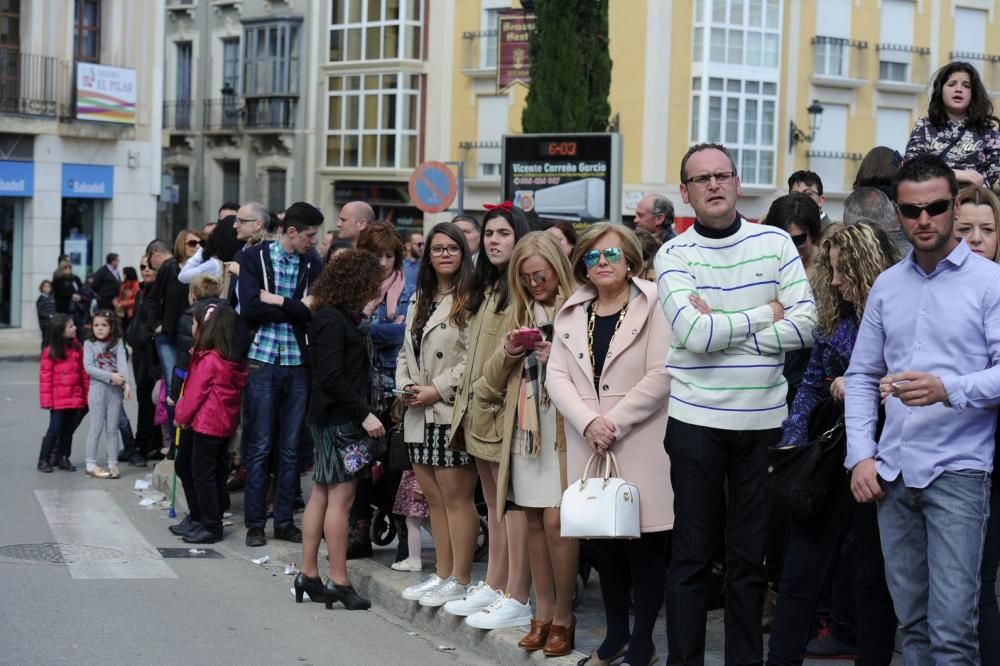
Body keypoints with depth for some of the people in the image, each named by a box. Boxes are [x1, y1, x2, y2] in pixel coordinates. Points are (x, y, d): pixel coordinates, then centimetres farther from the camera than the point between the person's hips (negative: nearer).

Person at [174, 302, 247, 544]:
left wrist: (182, 417, 2)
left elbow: (195, 394, -14)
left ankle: (211, 527, 1)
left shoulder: (207, 360, -19)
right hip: (225, 423, 9)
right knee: (217, 473, 14)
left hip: (206, 424, -9)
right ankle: (211, 521, 23)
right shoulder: (233, 360, 5)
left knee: (203, 474, -1)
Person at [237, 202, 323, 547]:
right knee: (259, 446, 1)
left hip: (298, 363, 3)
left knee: (291, 447, 6)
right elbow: (250, 309, -14)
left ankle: (284, 520, 15)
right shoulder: (253, 257, -2)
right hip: (262, 360, -3)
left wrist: (278, 301, -13)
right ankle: (255, 522, 8)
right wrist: (297, 307, -10)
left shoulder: (312, 262, 6)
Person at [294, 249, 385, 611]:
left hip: (333, 418, 10)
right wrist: (365, 414, -19)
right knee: (340, 496, -7)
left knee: (322, 494, 11)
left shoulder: (342, 317, 15)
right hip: (338, 418, -10)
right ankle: (338, 582, -3)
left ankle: (308, 575, 16)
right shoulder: (331, 320, -15)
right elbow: (331, 377, -20)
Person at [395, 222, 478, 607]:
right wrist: (406, 386, 4)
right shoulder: (420, 301, 19)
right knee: (433, 496, 11)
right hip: (420, 415, 8)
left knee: (456, 496, -6)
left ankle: (459, 579, -1)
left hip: (451, 412, -8)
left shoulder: (470, 300, -8)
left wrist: (437, 390, -15)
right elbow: (406, 350, 22)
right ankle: (442, 574, 18)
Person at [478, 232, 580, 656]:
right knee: (534, 521, 7)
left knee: (556, 520, -8)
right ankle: (543, 612, 14)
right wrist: (507, 353, -4)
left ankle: (563, 616, 3)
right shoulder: (518, 312, 14)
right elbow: (493, 378, 15)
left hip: (563, 429, -6)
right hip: (525, 426, 6)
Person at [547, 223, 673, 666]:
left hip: (641, 445, -4)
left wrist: (614, 423, -14)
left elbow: (660, 376, -11)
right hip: (588, 445, 4)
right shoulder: (571, 312, 13)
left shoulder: (653, 306, -2)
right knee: (603, 540, 9)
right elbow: (557, 375, 5)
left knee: (643, 542, -2)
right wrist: (588, 422, -11)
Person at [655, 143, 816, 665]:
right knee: (693, 552, 5)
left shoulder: (776, 243, 3)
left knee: (751, 552, 10)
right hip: (696, 419, -2)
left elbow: (805, 324, -6)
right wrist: (764, 315, -7)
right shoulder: (674, 255, -2)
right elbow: (694, 334, -16)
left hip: (763, 419, 2)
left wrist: (721, 329, -12)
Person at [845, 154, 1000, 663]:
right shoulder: (886, 285, 13)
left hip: (958, 470, -5)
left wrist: (948, 389, -26)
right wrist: (860, 456, 4)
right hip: (892, 473, 5)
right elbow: (861, 375, 15)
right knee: (911, 622, 10)